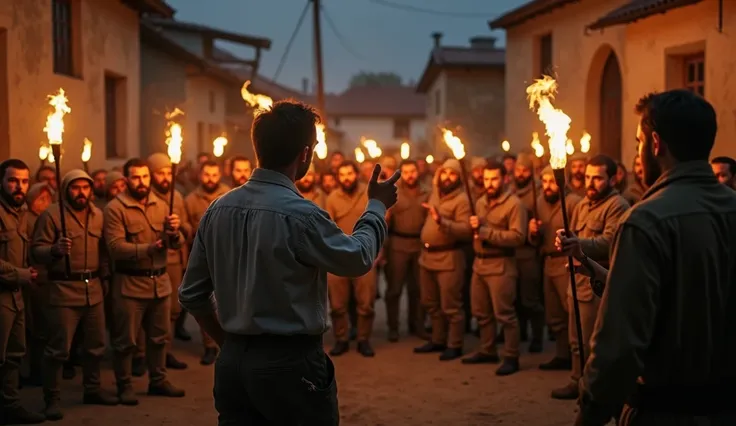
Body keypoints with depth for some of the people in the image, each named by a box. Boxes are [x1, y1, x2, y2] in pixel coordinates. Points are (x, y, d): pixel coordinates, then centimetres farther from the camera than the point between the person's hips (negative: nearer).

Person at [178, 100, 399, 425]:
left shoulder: (218, 209, 1)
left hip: (232, 362, 6)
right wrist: (377, 206, 11)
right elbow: (358, 259, -3)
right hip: (290, 363, -6)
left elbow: (191, 294, 8)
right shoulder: (300, 214, -18)